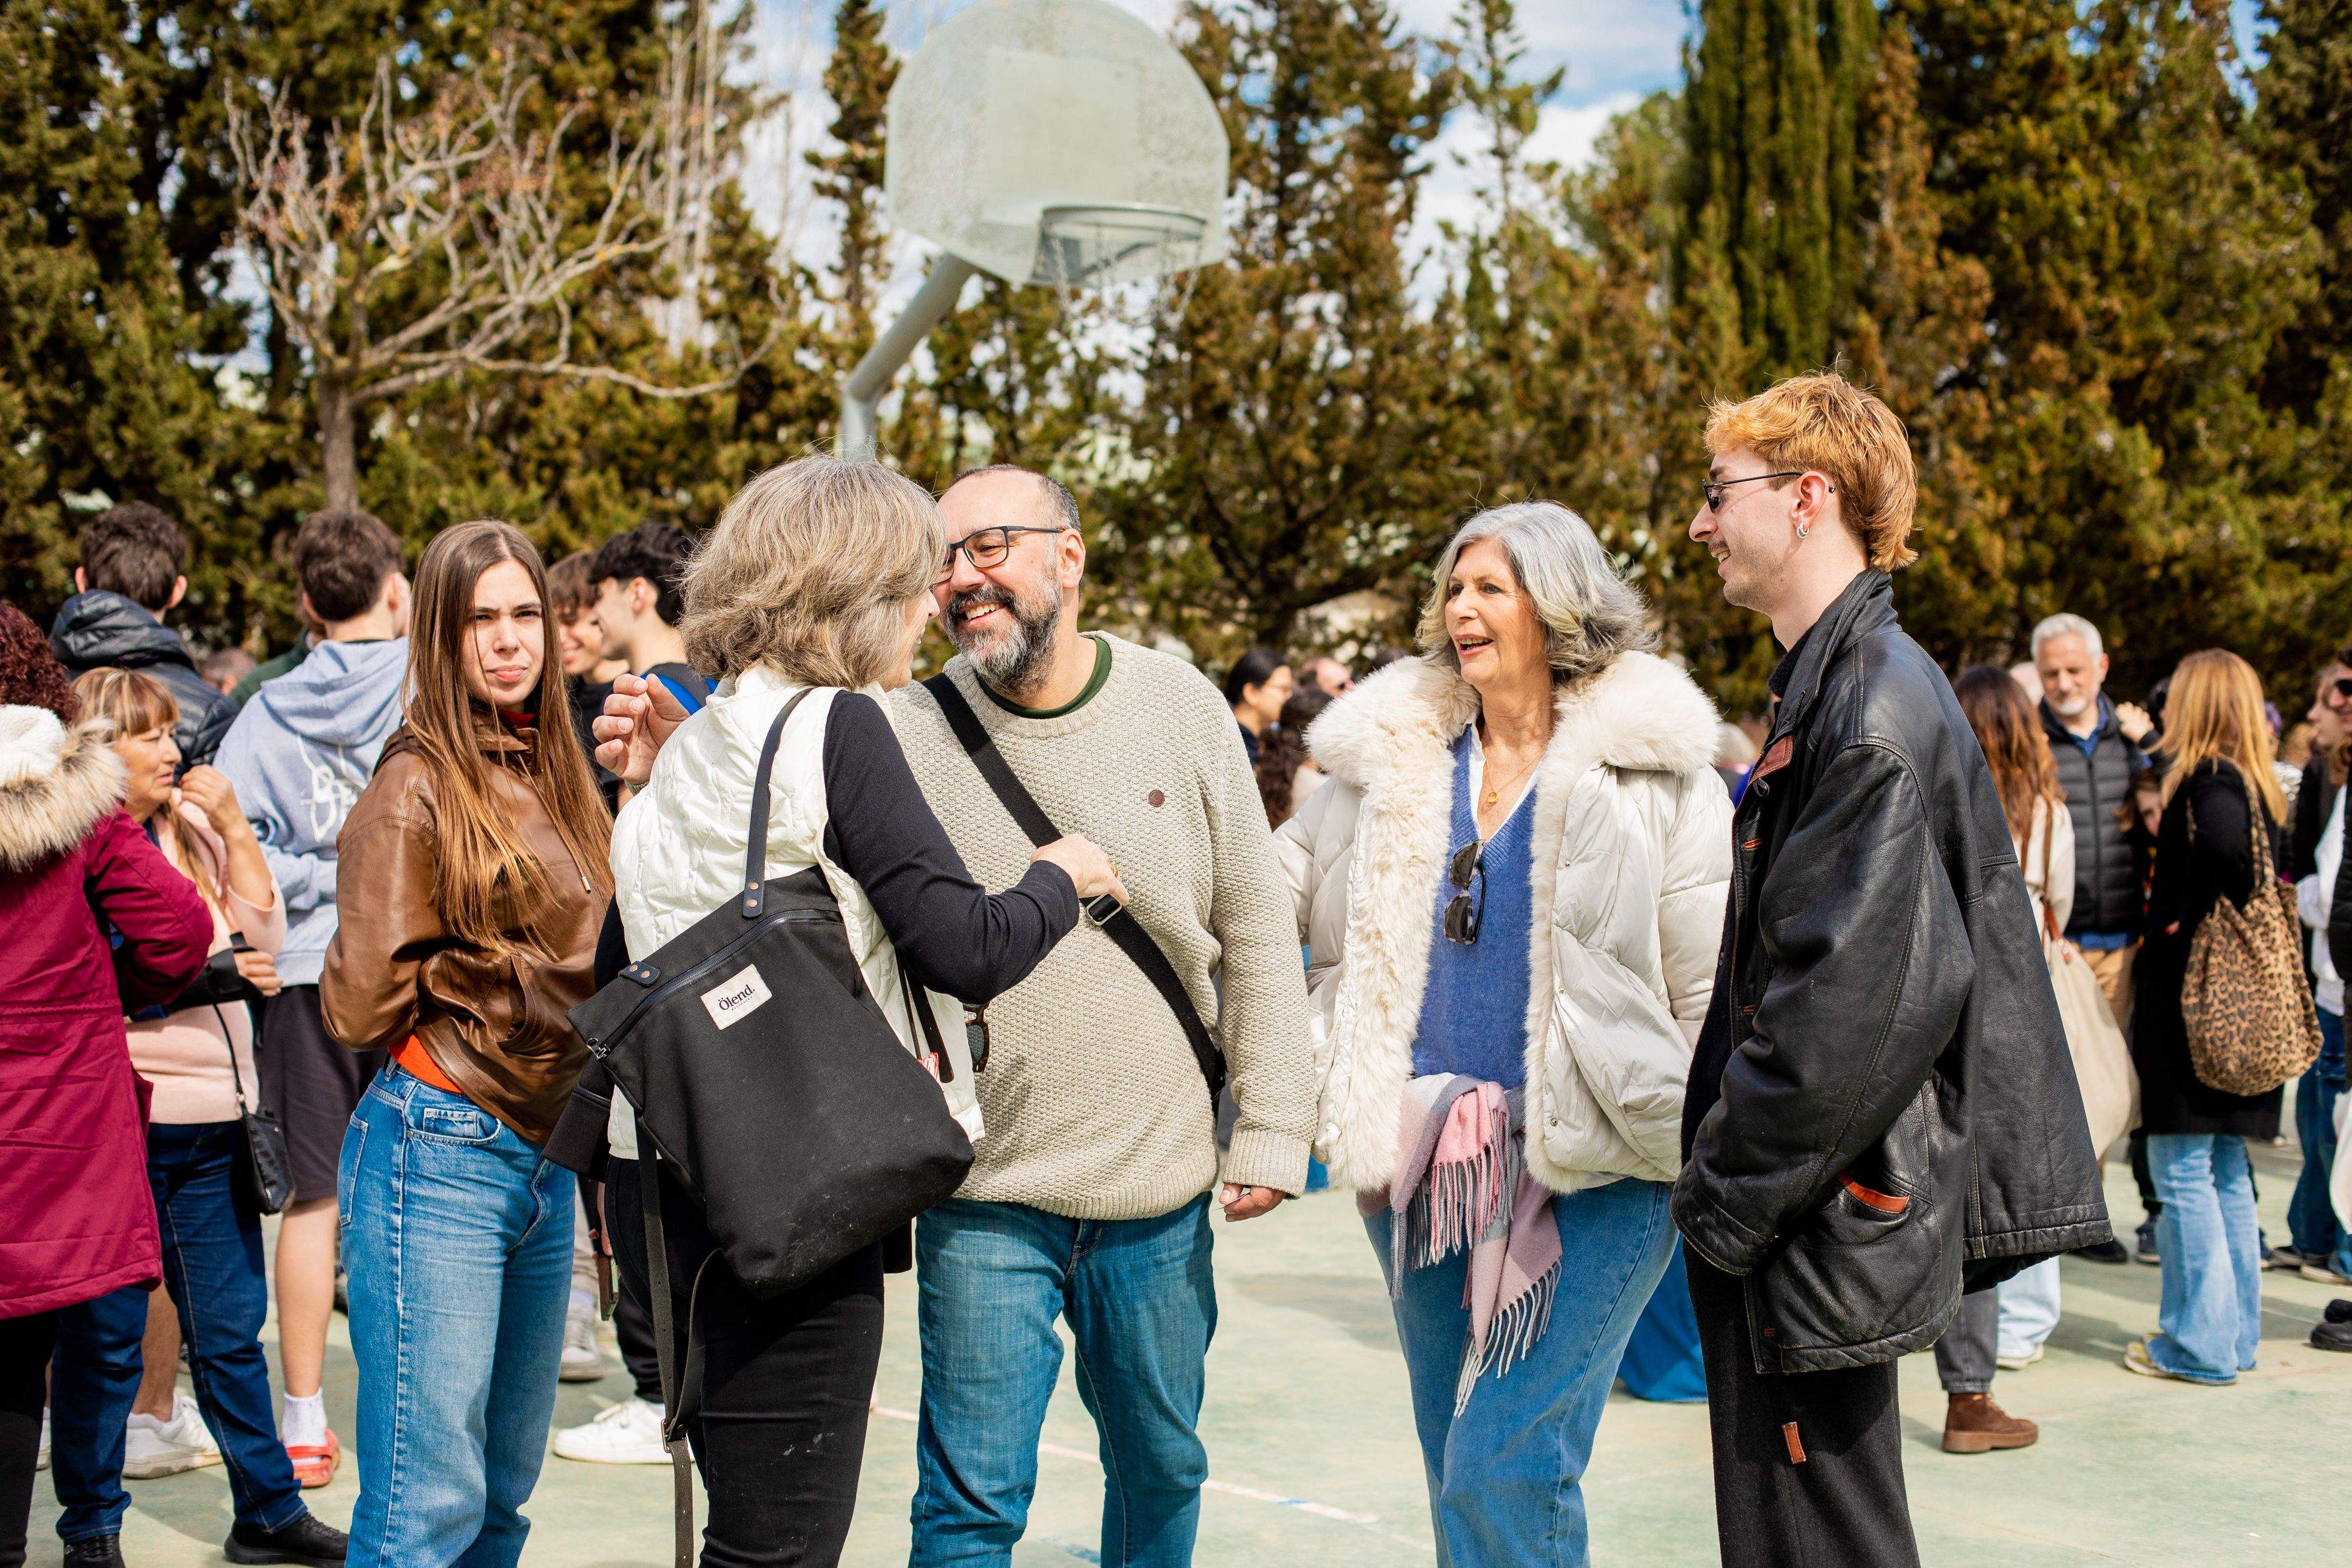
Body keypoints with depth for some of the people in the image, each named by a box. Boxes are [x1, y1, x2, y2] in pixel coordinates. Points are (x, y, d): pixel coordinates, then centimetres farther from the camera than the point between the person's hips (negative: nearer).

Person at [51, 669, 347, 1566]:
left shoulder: (192, 828, 13)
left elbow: (265, 940, 6)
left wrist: (234, 830, 0)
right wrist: (213, 973, -13)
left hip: (212, 1121, 6)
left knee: (231, 1327, 13)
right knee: (104, 1336, 4)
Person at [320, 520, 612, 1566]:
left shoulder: (557, 776, 13)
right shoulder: (420, 786, -9)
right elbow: (362, 1000, -10)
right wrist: (497, 974, 2)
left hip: (544, 1155, 7)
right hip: (441, 1153, -7)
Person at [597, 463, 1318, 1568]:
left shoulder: (1180, 707, -2)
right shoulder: (909, 731, -8)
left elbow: (1254, 929, 3)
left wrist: (1271, 1129, 0)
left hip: (1161, 1192, 2)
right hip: (989, 1195, -2)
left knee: (1162, 1467, 19)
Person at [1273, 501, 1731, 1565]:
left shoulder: (1652, 761, -2)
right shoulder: (1391, 753, 9)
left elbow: (1713, 978, -1)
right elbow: (1279, 882, 19)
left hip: (1588, 1174, -5)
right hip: (1421, 1159, 5)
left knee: (1506, 1467, -12)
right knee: (1457, 1466, 14)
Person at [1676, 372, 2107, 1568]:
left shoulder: (1875, 702, -17)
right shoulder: (1838, 683, 14)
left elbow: (1853, 999, -24)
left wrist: (1726, 1199, -16)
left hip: (1814, 1237, -10)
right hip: (1797, 1213, 10)